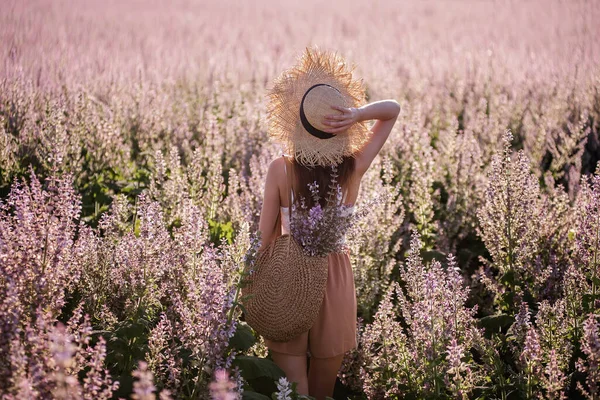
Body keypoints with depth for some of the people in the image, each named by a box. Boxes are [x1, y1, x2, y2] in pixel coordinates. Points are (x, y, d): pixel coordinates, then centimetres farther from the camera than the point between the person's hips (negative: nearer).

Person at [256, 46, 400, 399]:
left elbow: (265, 237, -9)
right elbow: (393, 110, 1)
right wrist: (357, 115, -18)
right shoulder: (354, 168, -10)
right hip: (335, 279, 2)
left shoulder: (281, 170, -16)